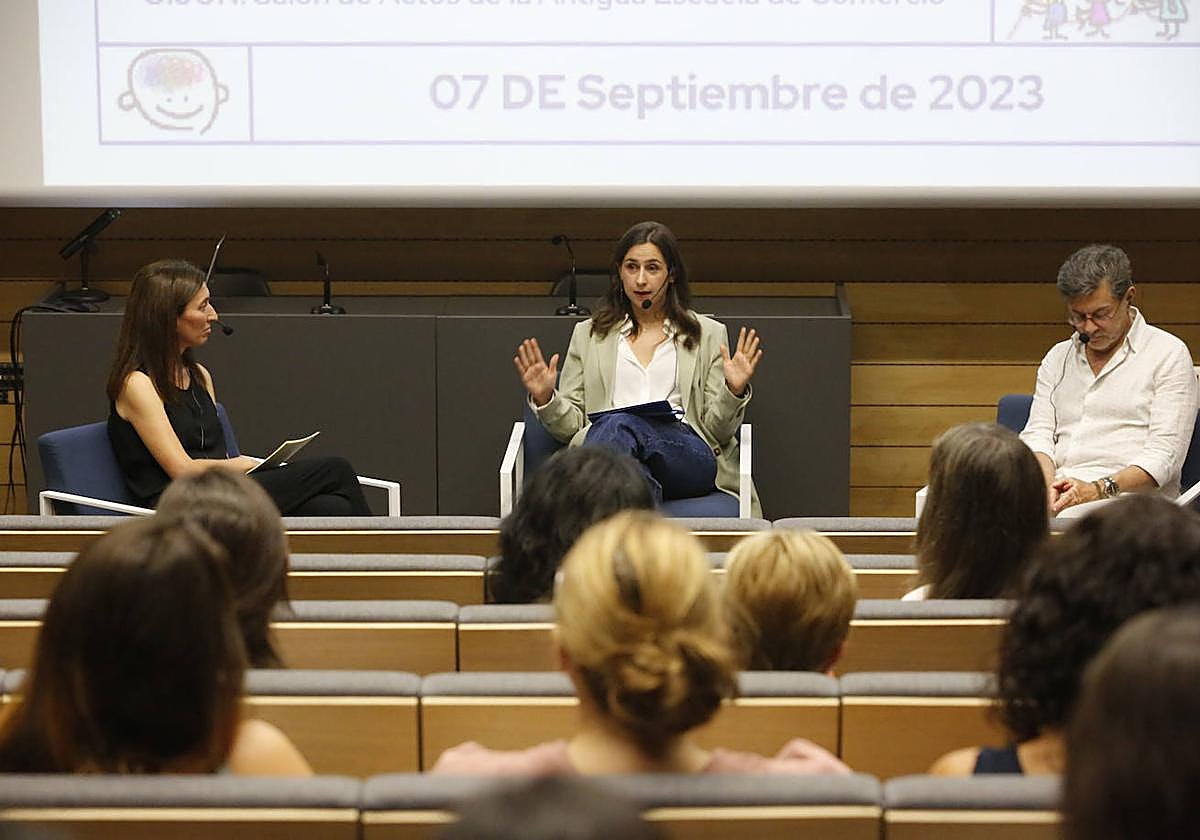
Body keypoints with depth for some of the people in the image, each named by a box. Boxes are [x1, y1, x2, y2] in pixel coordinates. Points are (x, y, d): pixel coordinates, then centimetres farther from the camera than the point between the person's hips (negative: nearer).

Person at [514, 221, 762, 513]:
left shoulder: (708, 334, 22)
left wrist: (733, 392, -6)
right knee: (613, 426, -38)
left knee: (619, 426, -36)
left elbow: (717, 430, 15)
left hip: (686, 451, -1)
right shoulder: (588, 334, 25)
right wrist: (545, 399, 0)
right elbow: (571, 425, 20)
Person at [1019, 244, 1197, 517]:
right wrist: (1048, 484, -10)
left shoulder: (1169, 354, 6)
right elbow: (1037, 433, 13)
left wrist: (1099, 489, -18)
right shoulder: (1057, 358, 23)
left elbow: (1164, 454, -3)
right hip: (1060, 495, 4)